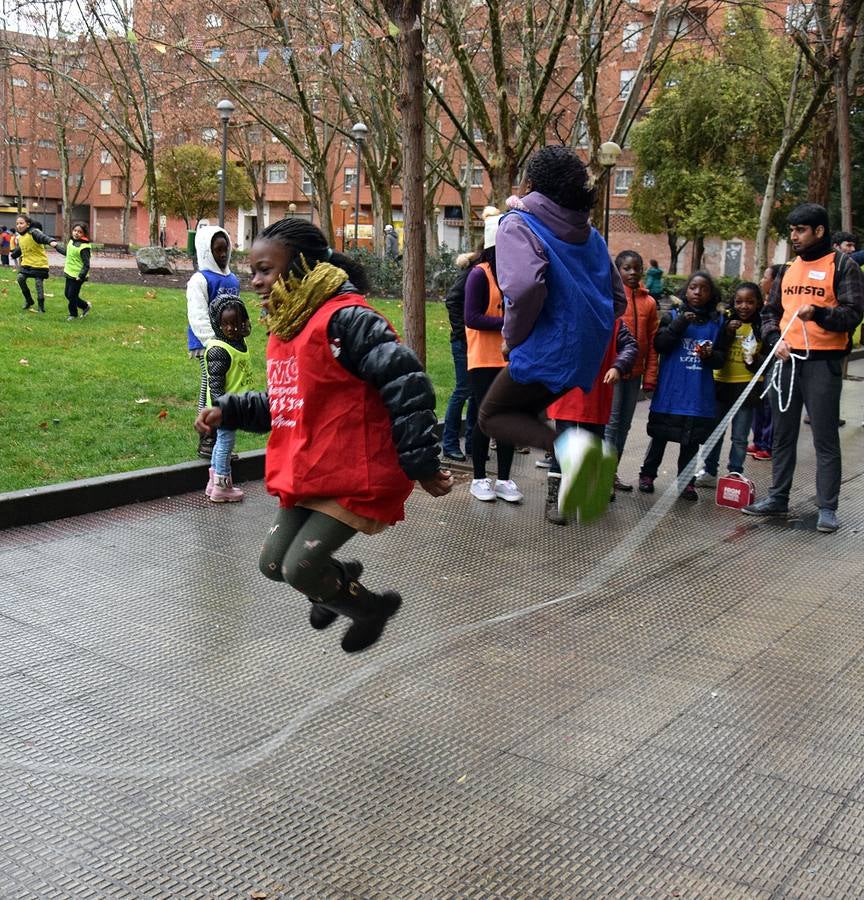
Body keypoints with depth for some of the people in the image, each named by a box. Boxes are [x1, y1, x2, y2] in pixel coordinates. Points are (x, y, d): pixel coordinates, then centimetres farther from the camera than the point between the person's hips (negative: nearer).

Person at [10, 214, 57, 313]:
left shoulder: (34, 232, -16)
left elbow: (43, 237, -37)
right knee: (20, 278, -11)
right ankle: (28, 300, 8)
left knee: (39, 283, -5)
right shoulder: (20, 237, 7)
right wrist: (13, 254, 42)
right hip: (26, 263, 7)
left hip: (39, 263, -6)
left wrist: (51, 241, -58)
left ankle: (41, 306, 11)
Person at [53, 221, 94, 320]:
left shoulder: (83, 247, -21)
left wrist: (81, 276, -27)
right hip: (69, 274, 9)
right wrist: (57, 246, 33)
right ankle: (85, 306, 29)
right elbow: (67, 252, 26)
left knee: (72, 295, 0)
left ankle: (73, 314, 21)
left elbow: (86, 265, -22)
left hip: (77, 276, -9)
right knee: (67, 294, 15)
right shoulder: (72, 241, 5)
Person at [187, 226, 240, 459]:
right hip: (208, 344, -7)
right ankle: (206, 442, 4)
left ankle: (220, 440, 20)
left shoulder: (232, 279, 14)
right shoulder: (200, 280, -9)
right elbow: (198, 317, -16)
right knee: (210, 390, -4)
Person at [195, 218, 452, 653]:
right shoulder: (285, 327, 11)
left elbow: (407, 384, -23)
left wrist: (421, 465, -21)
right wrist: (227, 410, 8)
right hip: (304, 474, 9)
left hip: (352, 477, -9)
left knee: (300, 568, -8)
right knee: (274, 563, 12)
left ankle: (371, 607, 21)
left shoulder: (345, 319, -19)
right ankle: (339, 578, 43)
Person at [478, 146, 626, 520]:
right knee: (523, 410, 24)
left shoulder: (519, 224, -8)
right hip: (585, 353, 8)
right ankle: (585, 461, 1)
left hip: (545, 350, -8)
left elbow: (525, 286, -26)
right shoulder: (589, 234, 15)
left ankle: (567, 446, -19)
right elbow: (617, 300, 17)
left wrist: (512, 338, -11)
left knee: (492, 416, 9)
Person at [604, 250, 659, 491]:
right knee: (611, 422, -7)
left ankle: (612, 471, 21)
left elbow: (652, 342, 10)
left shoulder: (649, 302, 9)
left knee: (624, 424, 11)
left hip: (634, 372, 5)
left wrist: (650, 376, 6)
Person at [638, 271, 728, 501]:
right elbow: (659, 345, -10)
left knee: (692, 439, 4)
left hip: (699, 393, 2)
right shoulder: (672, 315, 1)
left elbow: (721, 358, 9)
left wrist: (711, 355, -12)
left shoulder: (717, 322, 7)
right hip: (671, 390, -1)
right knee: (660, 436, 8)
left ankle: (686, 482, 14)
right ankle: (647, 474, 22)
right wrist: (680, 323, -18)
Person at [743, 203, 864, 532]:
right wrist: (775, 338, 0)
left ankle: (827, 508, 2)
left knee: (825, 438, -3)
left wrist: (817, 313, -26)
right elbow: (770, 311, 19)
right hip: (787, 360, 6)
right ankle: (778, 498, 22)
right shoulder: (789, 269, 15)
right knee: (783, 434, 12)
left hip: (823, 362, -6)